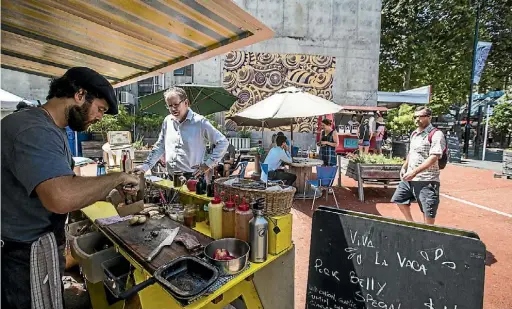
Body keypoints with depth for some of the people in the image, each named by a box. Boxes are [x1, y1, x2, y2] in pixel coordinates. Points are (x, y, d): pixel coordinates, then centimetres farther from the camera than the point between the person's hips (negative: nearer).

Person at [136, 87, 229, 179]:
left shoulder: (200, 122, -8)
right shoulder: (167, 121, 9)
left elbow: (223, 142, -7)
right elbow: (160, 147, 18)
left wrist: (209, 164, -10)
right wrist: (145, 166, 10)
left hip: (192, 177, -5)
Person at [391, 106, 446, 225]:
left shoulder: (436, 134, -14)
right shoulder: (414, 133, 12)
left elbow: (433, 158, -23)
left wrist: (415, 172, -29)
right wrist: (404, 167, 14)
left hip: (427, 180, -8)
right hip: (409, 177, 9)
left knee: (428, 213, -2)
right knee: (399, 199, 19)